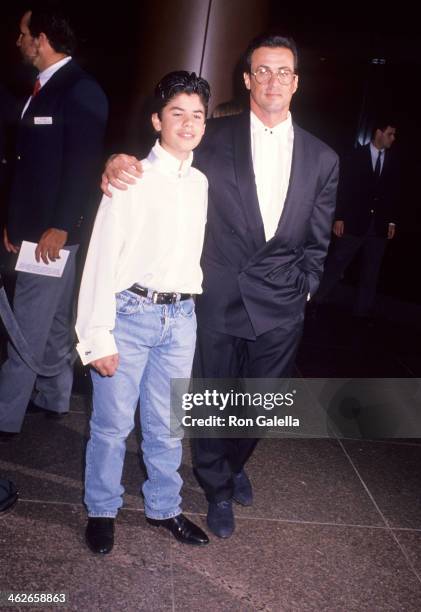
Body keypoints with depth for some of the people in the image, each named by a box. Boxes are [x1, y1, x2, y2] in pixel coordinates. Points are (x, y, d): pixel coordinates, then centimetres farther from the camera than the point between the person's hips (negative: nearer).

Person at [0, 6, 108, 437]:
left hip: (54, 229, -9)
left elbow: (83, 166, -19)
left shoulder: (80, 90, -13)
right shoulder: (43, 88, 14)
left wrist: (59, 227, -21)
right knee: (53, 319, 17)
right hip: (36, 227, 9)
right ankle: (54, 397, 29)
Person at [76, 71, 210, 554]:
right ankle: (102, 510, 25)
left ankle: (163, 507, 31)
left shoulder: (203, 184, 9)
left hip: (181, 316, 4)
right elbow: (102, 257, -8)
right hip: (130, 312, -4)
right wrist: (98, 336, -11)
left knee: (167, 424, 13)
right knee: (113, 423, 4)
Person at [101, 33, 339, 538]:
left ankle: (235, 463, 48)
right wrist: (123, 163, -21)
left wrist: (303, 288, 5)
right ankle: (218, 490, 36)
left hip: (280, 307, 2)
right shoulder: (217, 138, -2)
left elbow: (317, 241, 10)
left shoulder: (322, 158, 5)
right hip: (219, 301, -2)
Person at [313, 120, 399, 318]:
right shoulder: (356, 156, -2)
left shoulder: (392, 161, 8)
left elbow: (393, 194, 12)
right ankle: (314, 301, 11)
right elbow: (344, 188, -5)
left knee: (371, 272, 8)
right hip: (354, 222, -3)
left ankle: (363, 310, 16)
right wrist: (339, 218, -10)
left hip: (378, 225, 4)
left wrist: (391, 221, 7)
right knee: (335, 265, 1)